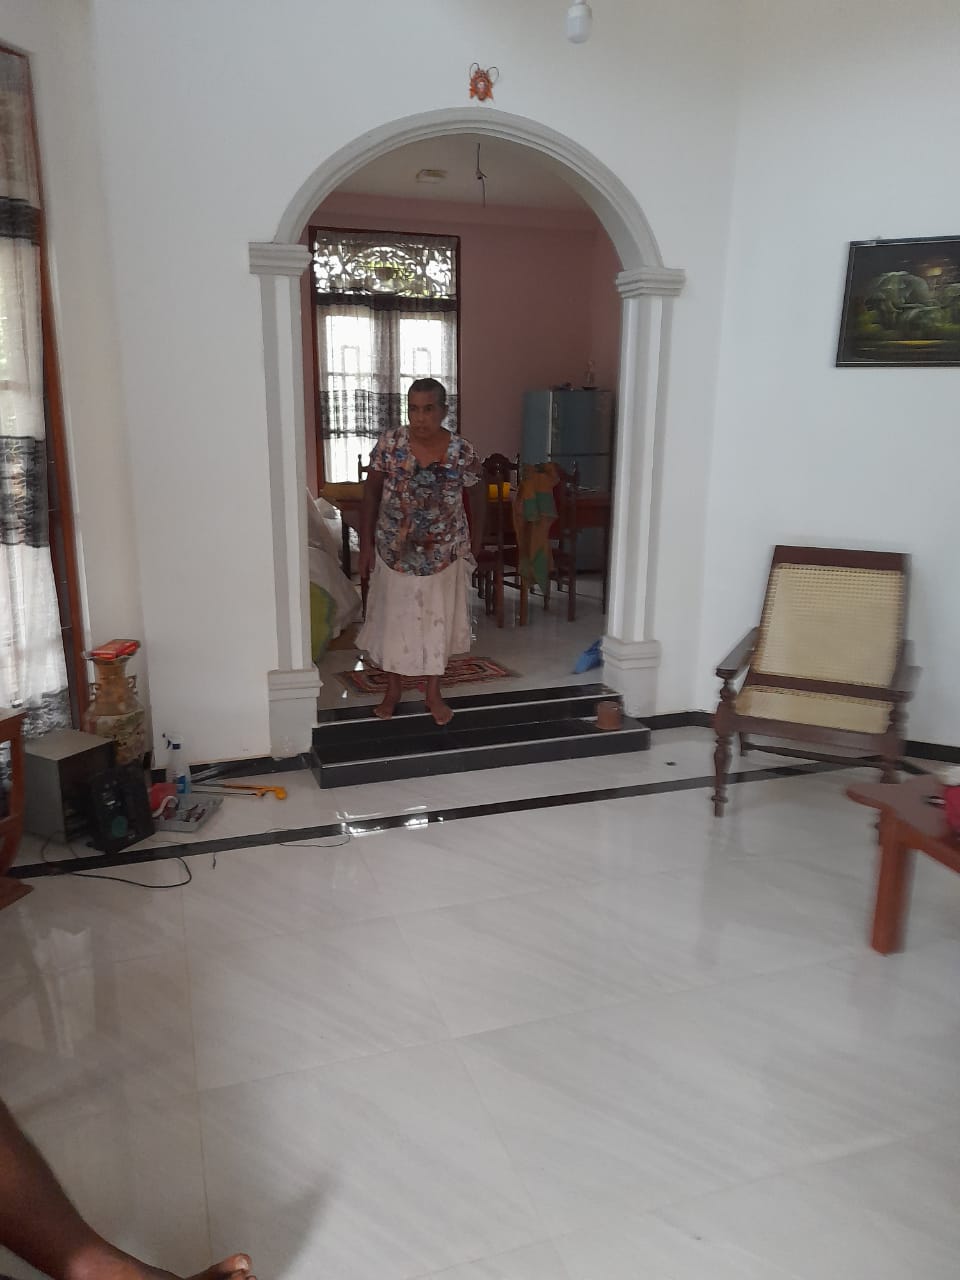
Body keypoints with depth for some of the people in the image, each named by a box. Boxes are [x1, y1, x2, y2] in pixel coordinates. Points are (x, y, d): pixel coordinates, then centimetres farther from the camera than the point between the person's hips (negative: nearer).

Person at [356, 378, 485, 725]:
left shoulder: (462, 453, -13)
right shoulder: (389, 444, -12)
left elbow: (477, 498, 1)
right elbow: (371, 493, -3)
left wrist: (474, 546, 5)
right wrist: (366, 544, -4)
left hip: (443, 554, 0)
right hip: (395, 551, 1)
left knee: (439, 621, 10)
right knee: (393, 619, 11)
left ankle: (433, 694, 27)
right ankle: (393, 690, 31)